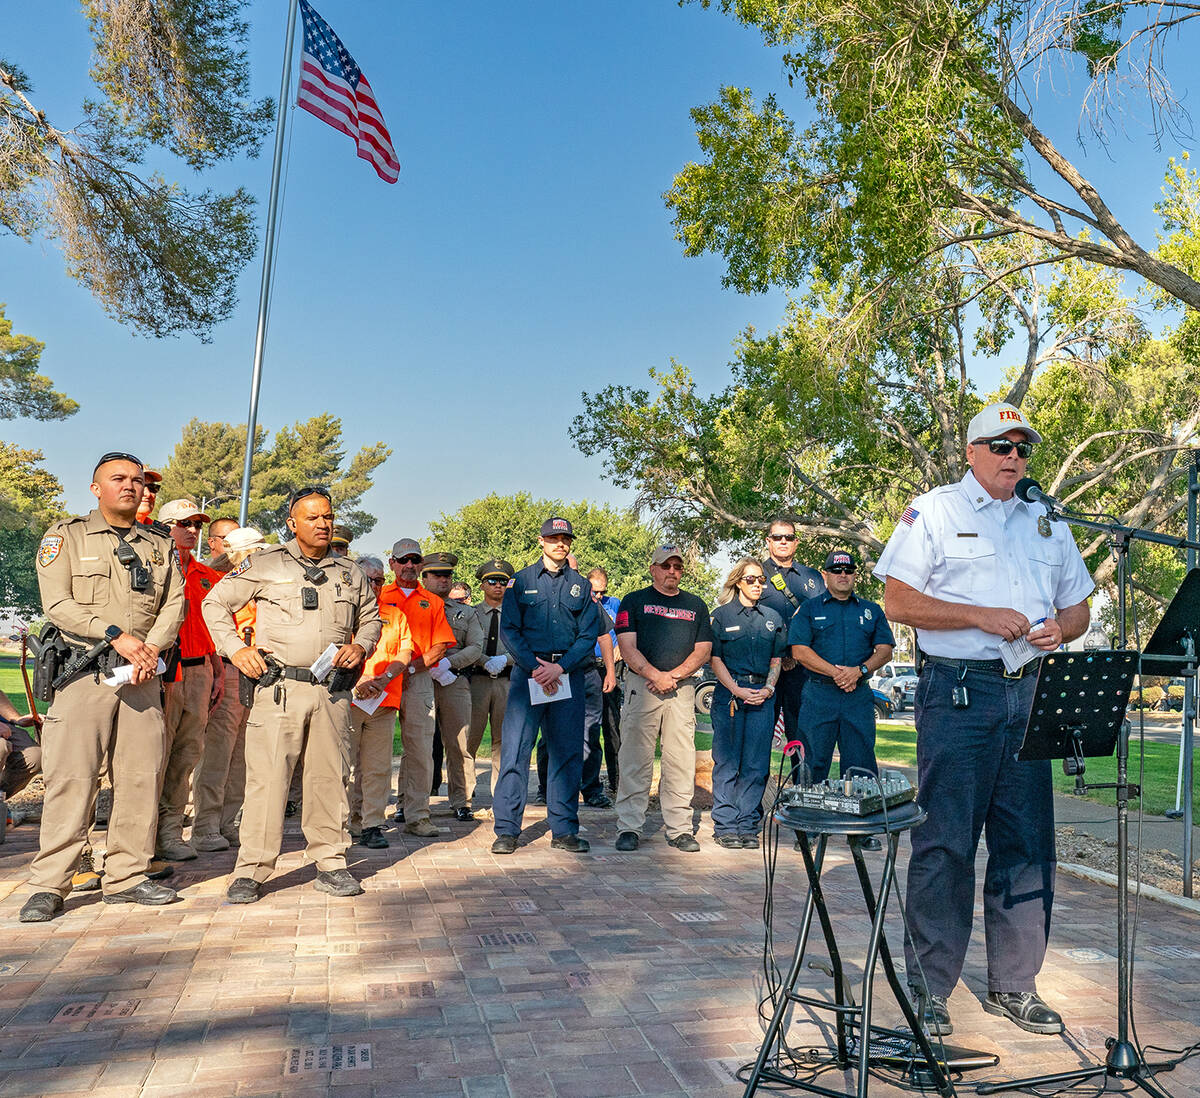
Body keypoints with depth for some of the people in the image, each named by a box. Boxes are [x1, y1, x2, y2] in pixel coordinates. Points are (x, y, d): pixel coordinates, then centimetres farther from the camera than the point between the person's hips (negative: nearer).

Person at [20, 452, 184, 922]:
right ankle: (48, 885, 5)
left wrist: (152, 646, -10)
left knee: (140, 776, 4)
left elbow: (174, 604, 8)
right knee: (71, 777, -5)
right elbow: (57, 604, -5)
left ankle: (127, 877, 13)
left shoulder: (159, 547, 17)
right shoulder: (66, 536, 7)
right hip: (84, 671, -3)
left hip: (142, 675, 4)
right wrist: (116, 635, -16)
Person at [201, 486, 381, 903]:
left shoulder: (350, 573, 14)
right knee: (266, 777, -3)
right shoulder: (265, 565, 4)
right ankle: (251, 871, 8)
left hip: (333, 690, 3)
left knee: (330, 777, 8)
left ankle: (331, 863, 18)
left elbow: (371, 617, 27)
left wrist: (360, 646, 7)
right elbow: (215, 603, 9)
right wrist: (235, 649, -1)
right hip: (280, 687, -3)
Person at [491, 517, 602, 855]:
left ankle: (564, 830, 13)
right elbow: (509, 630, 1)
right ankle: (506, 829, 3)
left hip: (568, 674, 2)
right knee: (515, 749, -5)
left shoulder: (581, 586, 13)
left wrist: (559, 667, -9)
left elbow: (589, 634, 5)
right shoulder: (520, 581, 8)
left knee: (568, 752, 4)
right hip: (527, 672, -2)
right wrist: (535, 667, -11)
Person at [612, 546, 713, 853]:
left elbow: (703, 650, 8)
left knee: (681, 762, 2)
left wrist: (673, 675, -6)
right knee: (636, 760, -2)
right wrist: (656, 676, -13)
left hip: (683, 689, 3)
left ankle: (679, 829, 10)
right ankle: (628, 827, 5)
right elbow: (628, 649, -2)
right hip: (643, 686, -2)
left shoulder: (696, 605, 16)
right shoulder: (634, 601, 7)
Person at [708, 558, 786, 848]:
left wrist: (768, 689, -2)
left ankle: (748, 825, 11)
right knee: (727, 761, -1)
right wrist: (737, 690, -10)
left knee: (756, 764, 2)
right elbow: (715, 659, 0)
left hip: (762, 693, 3)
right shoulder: (722, 614, 4)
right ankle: (725, 826, 7)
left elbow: (776, 659, 14)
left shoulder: (772, 618, 14)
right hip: (729, 692, -3)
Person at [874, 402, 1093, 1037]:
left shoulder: (1049, 524, 19)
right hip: (958, 693, -5)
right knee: (945, 843, -3)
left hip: (1029, 696, 6)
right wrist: (983, 616, -14)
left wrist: (1059, 630, -2)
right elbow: (897, 602, -7)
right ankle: (928, 990, 10)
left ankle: (1013, 985, 24)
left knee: (1027, 843, 9)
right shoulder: (932, 513, 2)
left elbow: (1077, 607, 22)